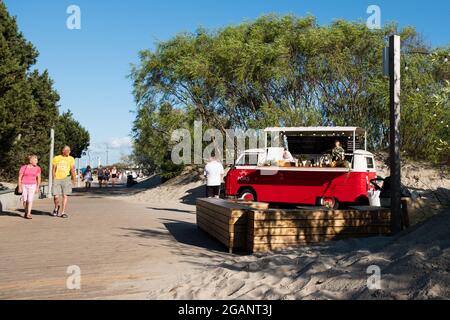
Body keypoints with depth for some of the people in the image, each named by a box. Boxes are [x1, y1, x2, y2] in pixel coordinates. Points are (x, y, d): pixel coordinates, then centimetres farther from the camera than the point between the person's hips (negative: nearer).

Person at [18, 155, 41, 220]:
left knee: (30, 199, -10)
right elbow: (20, 178, -3)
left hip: (32, 185, 0)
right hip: (24, 185, 0)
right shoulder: (23, 168, -5)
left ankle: (28, 214, -10)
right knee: (24, 200, 4)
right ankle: (26, 212, 24)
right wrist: (19, 187, -7)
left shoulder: (37, 168, 0)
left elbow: (38, 178, 5)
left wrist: (37, 188, 3)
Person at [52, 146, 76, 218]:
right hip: (57, 179, 0)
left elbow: (72, 169, -2)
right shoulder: (56, 158, 6)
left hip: (66, 179, 0)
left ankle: (63, 212, 7)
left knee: (65, 196, -1)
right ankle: (56, 208, 25)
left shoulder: (71, 159, 6)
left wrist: (74, 178, -12)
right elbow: (53, 169, 8)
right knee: (56, 196, -6)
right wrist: (54, 179, 0)